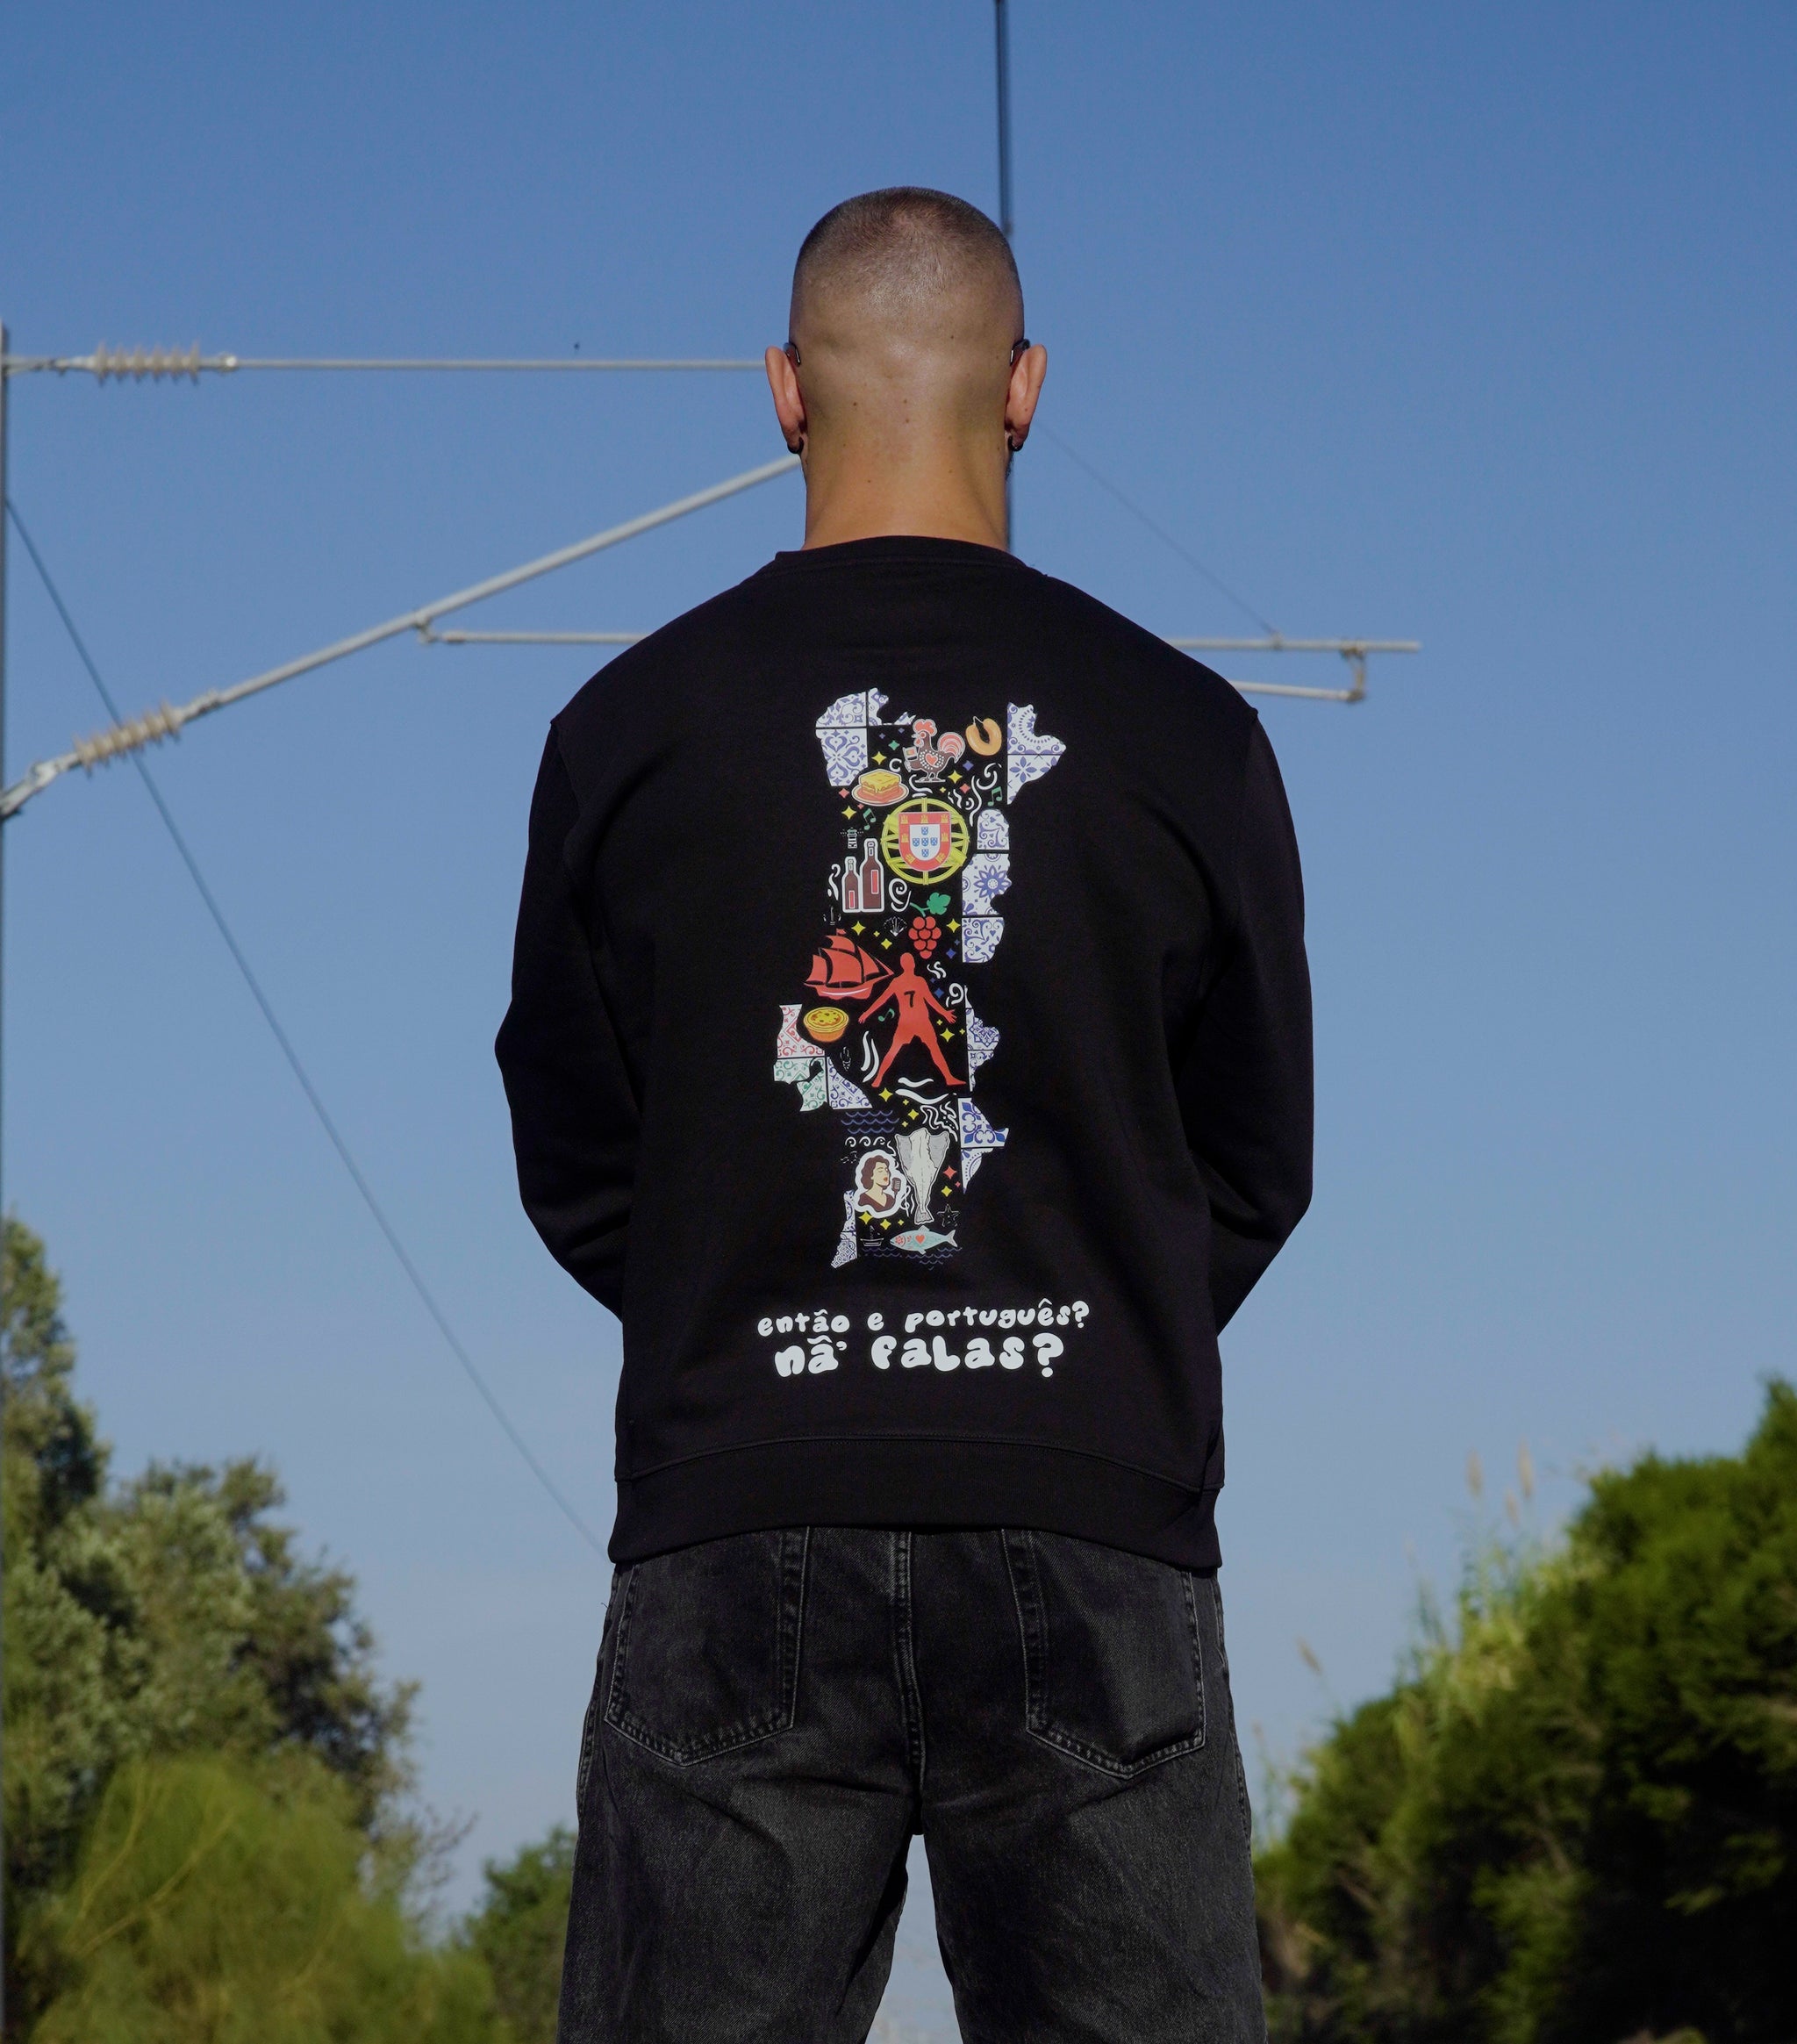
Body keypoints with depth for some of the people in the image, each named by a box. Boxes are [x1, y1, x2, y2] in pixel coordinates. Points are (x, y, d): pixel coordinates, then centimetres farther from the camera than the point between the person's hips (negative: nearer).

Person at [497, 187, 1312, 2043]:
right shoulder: (1182, 733, 3)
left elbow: (572, 1170, 10)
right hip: (1095, 1531, 0)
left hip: (732, 1540, 0)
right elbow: (1259, 1173, 11)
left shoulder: (632, 725, 4)